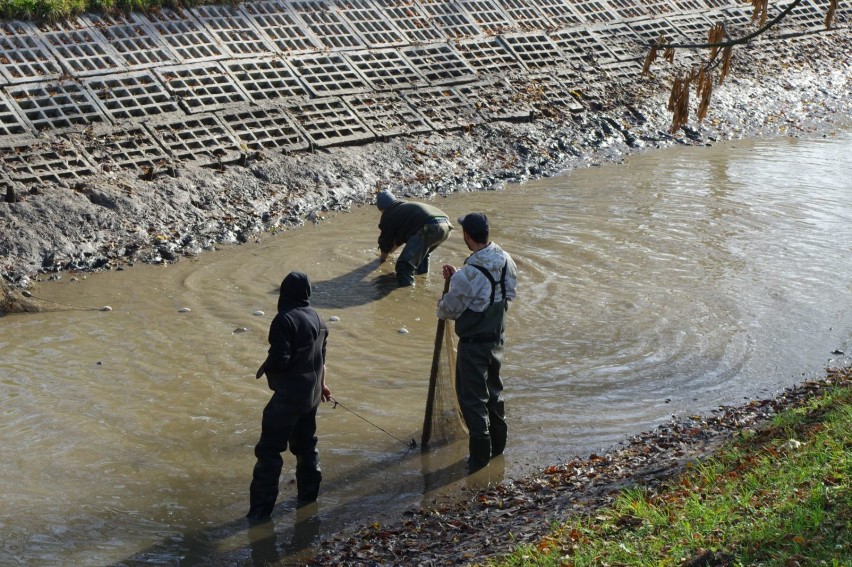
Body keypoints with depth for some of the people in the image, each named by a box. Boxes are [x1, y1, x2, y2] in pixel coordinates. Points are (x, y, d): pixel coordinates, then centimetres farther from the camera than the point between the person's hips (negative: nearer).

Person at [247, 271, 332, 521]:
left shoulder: (285, 320, -19)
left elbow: (279, 360, -24)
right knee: (306, 444, 21)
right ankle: (308, 494, 30)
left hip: (289, 395, -8)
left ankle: (261, 507, -2)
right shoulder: (317, 319, 6)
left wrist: (263, 368, -2)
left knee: (269, 449, -2)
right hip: (311, 393, 8)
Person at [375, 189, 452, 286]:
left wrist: (382, 258, 45)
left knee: (404, 264, -10)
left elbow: (385, 241, 25)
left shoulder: (388, 215, 15)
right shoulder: (406, 206, 40)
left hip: (429, 229, -9)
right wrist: (389, 251, 67)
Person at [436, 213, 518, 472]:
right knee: (493, 389, 24)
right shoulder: (505, 260, -6)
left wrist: (442, 306, 6)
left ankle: (480, 453, 13)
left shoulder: (469, 274, -29)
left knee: (472, 397, 6)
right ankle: (498, 443, 37)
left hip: (473, 343, -8)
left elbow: (450, 309, -18)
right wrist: (457, 277, 6)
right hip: (496, 337, 8)